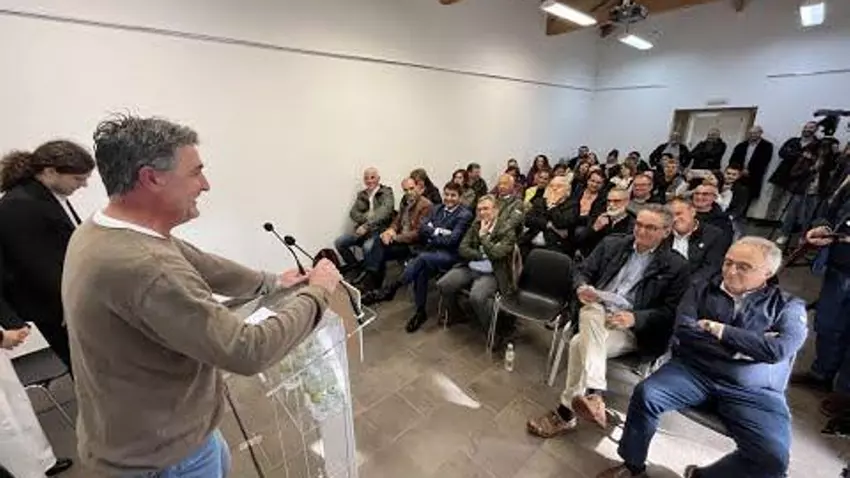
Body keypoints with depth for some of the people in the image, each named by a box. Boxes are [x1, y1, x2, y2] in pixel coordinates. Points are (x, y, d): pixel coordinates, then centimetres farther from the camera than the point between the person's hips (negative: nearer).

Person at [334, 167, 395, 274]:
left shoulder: (386, 192, -1)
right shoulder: (361, 194, 15)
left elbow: (384, 212, -17)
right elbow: (353, 213, 5)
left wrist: (366, 226, -27)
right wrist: (366, 218, -17)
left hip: (380, 230, -6)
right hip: (362, 230, 6)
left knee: (368, 247, -34)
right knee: (339, 242, -11)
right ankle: (356, 267, 6)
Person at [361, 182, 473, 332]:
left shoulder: (465, 215, -3)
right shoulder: (437, 209, 17)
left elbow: (452, 240, -13)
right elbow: (422, 228, 5)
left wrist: (431, 236, -7)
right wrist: (437, 231, -11)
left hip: (450, 254, -5)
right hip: (431, 250, 5)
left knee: (422, 258, -35)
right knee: (421, 270, -29)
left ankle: (390, 289, -29)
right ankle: (420, 312, -16)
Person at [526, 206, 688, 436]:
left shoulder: (676, 266, 4)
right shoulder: (611, 245, 12)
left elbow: (671, 311, -1)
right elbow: (583, 272, 12)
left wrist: (634, 318, -18)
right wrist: (582, 288, -12)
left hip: (630, 328, -3)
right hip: (596, 314, 3)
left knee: (580, 343, -30)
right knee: (592, 313, -34)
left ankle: (566, 412, -19)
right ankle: (593, 394, -34)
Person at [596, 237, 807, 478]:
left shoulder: (788, 306, 6)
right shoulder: (702, 290, 8)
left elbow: (777, 350, -13)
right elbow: (684, 331, -6)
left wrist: (719, 329, -10)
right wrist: (752, 343, -7)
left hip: (753, 391, 0)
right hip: (693, 370, 0)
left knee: (773, 459, -23)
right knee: (645, 394, -24)